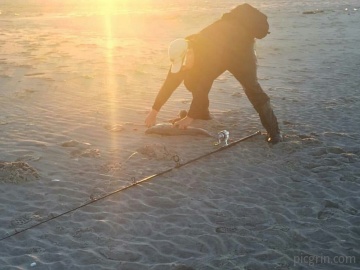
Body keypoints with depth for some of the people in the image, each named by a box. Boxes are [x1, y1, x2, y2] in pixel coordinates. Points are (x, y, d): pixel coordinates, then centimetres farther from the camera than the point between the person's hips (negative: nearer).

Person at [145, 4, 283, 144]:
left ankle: (273, 131, -21)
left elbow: (203, 88, -43)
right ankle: (202, 113, 13)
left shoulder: (209, 54, -44)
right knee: (192, 80, -7)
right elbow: (170, 83, -17)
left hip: (240, 49, -7)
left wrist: (190, 118, -39)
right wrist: (153, 112, -18)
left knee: (251, 86, -24)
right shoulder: (182, 53, -21)